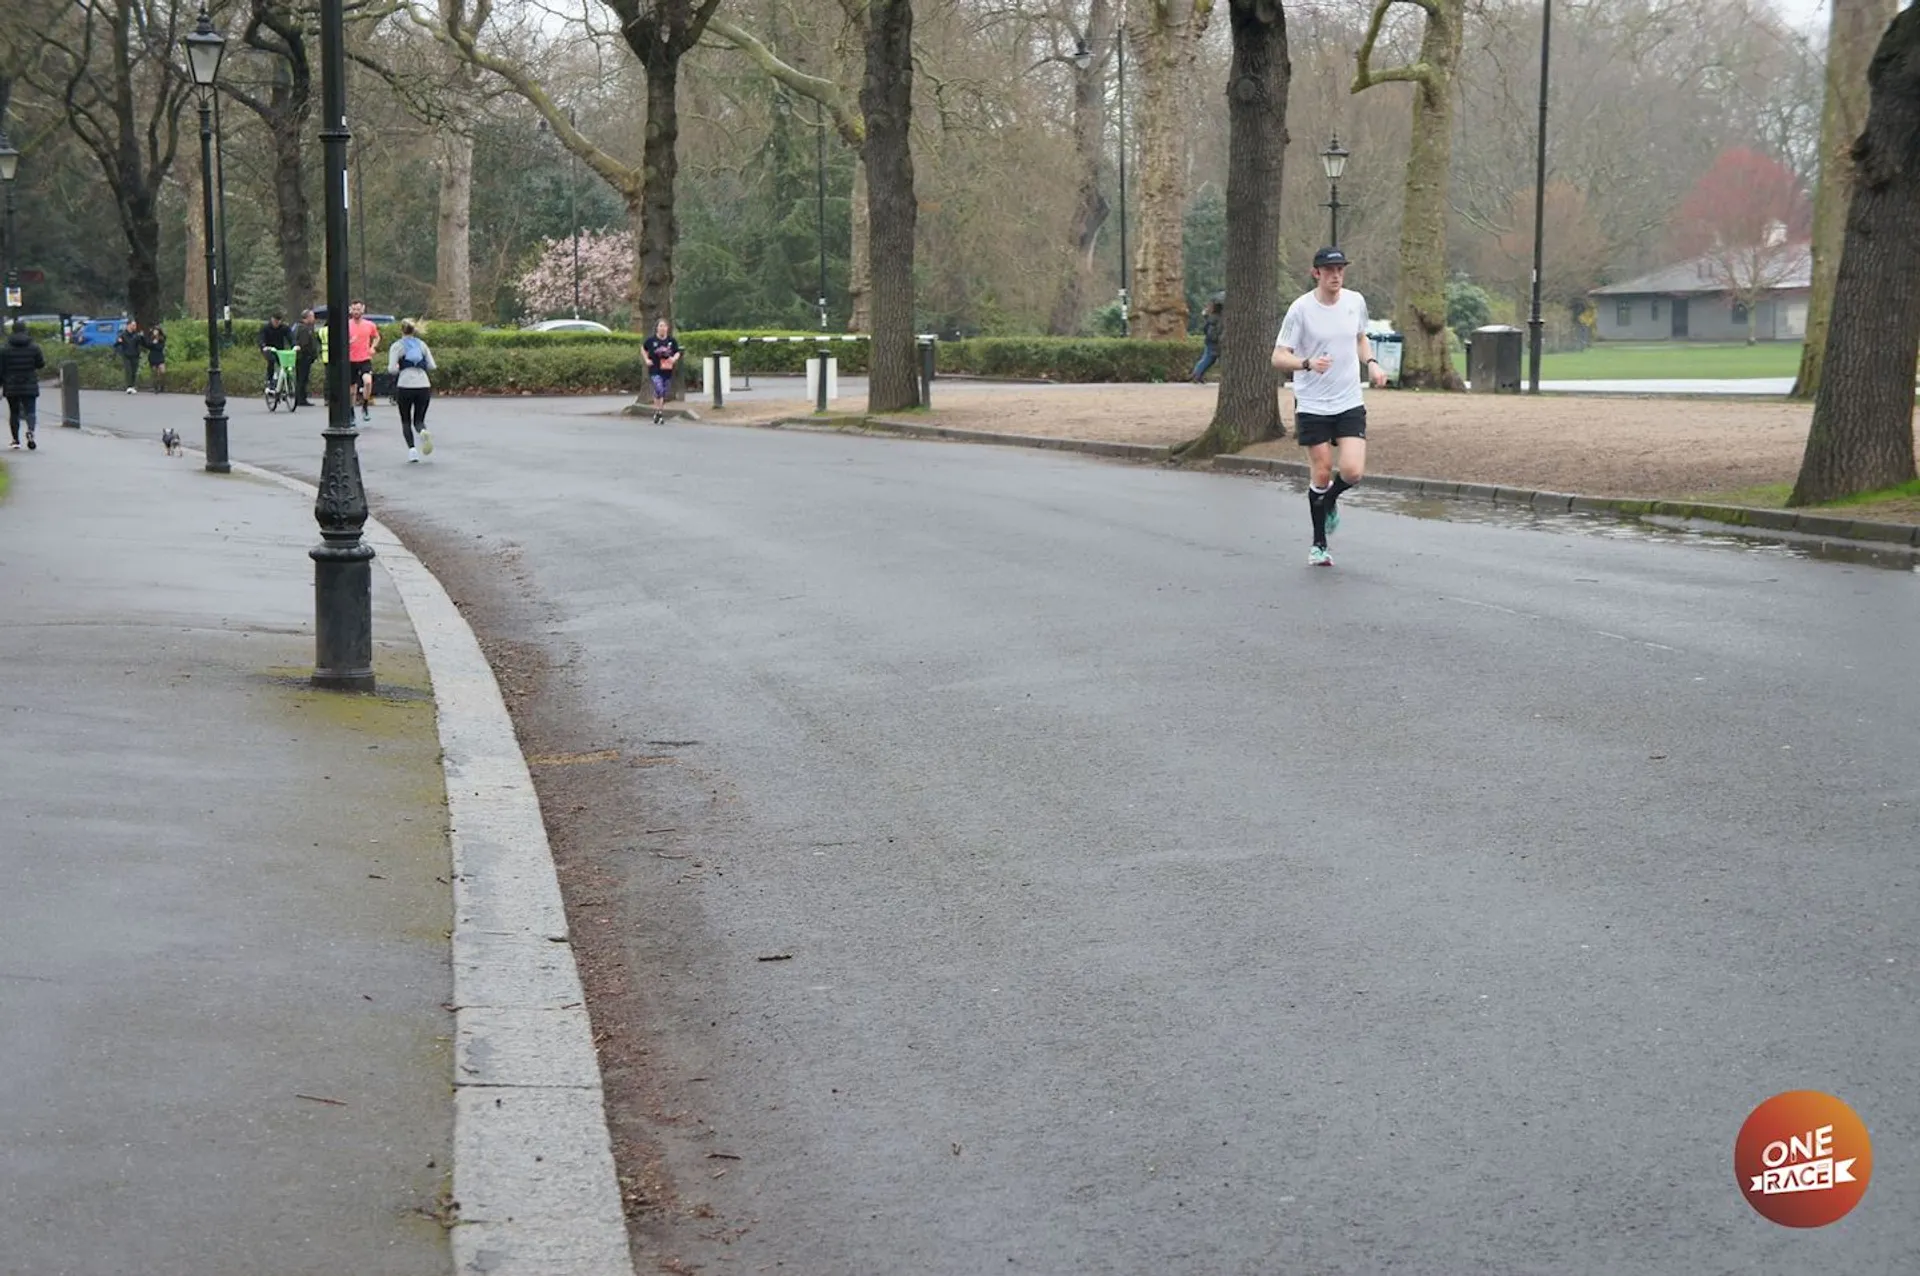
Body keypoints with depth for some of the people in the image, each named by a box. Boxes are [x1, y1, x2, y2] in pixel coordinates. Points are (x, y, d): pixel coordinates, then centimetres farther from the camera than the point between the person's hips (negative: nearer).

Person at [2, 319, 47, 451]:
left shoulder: (5, 349, -3)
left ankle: (16, 440, 11)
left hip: (12, 387, 0)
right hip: (30, 387, 0)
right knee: (30, 411, -2)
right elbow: (41, 364, 3)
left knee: (14, 413, 10)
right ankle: (30, 431, -30)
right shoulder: (34, 347, -3)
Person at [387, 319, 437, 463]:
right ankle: (423, 432, -23)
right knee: (419, 420, 12)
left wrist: (399, 369, 15)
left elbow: (392, 369, -6)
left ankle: (411, 448, -6)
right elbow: (431, 366, 7)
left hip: (405, 386, -2)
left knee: (406, 421, 13)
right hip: (424, 385, 2)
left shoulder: (397, 346, 3)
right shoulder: (422, 344, 12)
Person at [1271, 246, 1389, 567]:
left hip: (1350, 403, 3)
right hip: (1312, 405, -3)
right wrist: (1308, 363, -29)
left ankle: (1329, 500, 23)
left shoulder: (1355, 301, 3)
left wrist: (1371, 363, 4)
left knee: (1353, 471, -12)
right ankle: (1319, 544, 19)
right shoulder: (1301, 308, -10)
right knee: (1321, 474, 0)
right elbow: (1278, 357, -11)